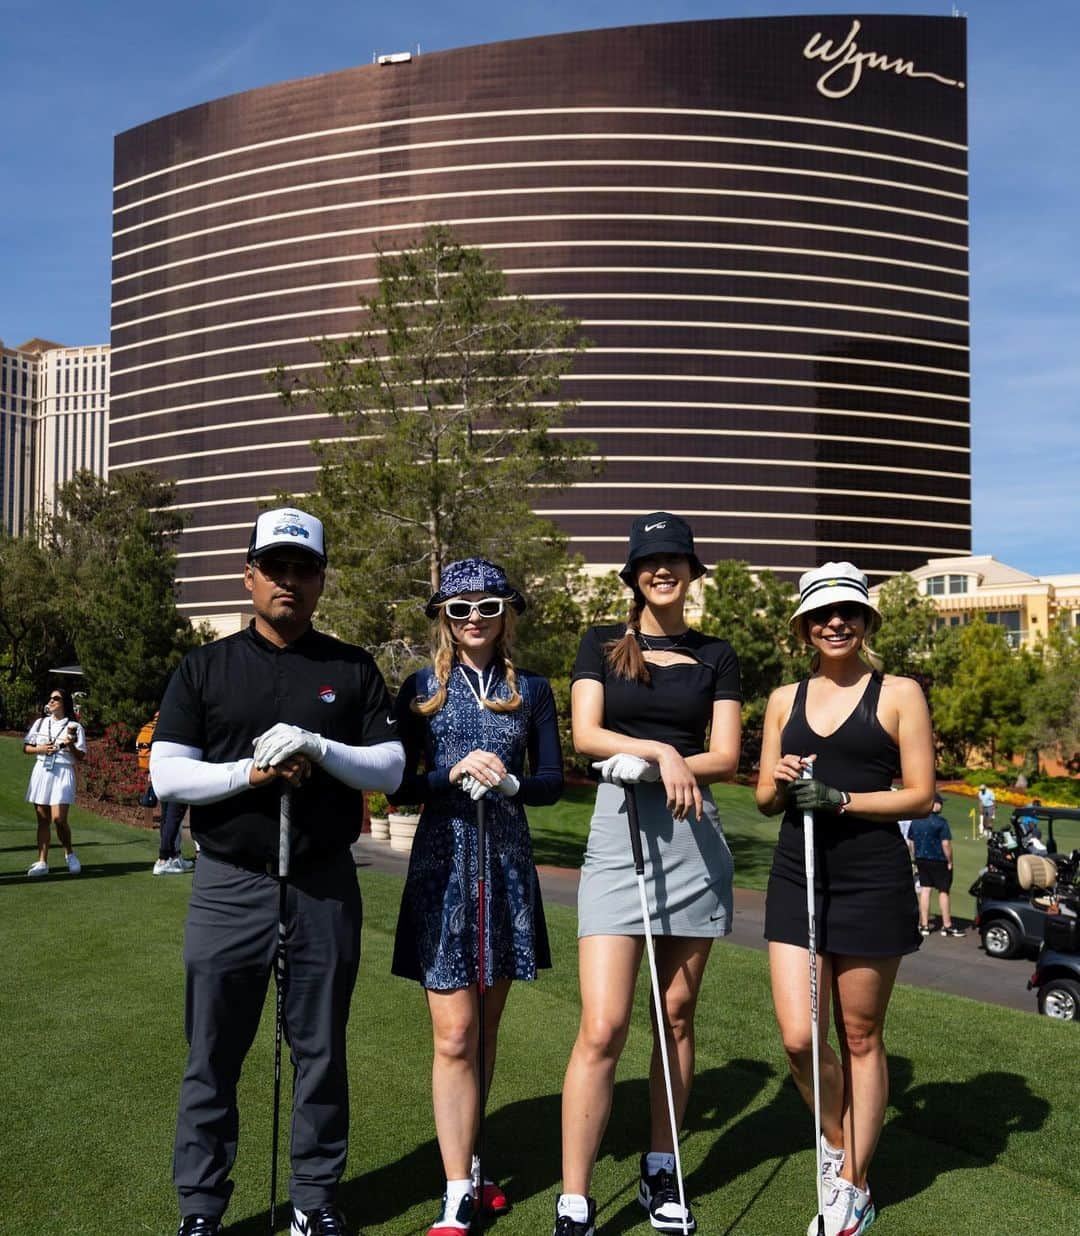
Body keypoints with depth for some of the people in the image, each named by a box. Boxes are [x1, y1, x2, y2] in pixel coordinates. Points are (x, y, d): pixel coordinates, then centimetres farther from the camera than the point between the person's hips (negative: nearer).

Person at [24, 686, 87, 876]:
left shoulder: (74, 727, 2)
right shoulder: (40, 723, 12)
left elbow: (81, 757, 0)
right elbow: (26, 747, 13)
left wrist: (71, 746, -18)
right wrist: (40, 749, -5)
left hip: (63, 773, -4)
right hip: (41, 771, 4)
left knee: (58, 818, -14)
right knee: (43, 819, 3)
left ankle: (69, 853, 8)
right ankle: (42, 862, 7)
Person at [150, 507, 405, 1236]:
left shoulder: (353, 670, 6)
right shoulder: (205, 667, 5)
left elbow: (391, 769, 1)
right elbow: (166, 773, 0)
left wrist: (319, 749, -15)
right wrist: (250, 773, -15)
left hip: (325, 887, 1)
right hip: (230, 885, 0)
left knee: (321, 1051, 10)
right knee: (214, 1054, 7)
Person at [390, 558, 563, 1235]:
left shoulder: (531, 690, 6)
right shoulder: (422, 688, 3)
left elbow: (553, 782, 5)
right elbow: (397, 783, 0)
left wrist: (508, 782, -15)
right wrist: (454, 774, -17)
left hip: (507, 867, 2)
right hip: (442, 864, -2)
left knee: (484, 1031, 13)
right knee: (454, 1037, -4)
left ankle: (468, 1163, 29)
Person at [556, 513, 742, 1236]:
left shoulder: (716, 657, 10)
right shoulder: (603, 645, 8)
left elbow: (726, 758, 3)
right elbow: (585, 734, -3)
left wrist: (647, 764, -11)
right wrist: (664, 753, -16)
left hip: (694, 833, 2)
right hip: (619, 831, -2)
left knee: (678, 1015, 10)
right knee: (602, 1029, -9)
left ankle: (661, 1175, 26)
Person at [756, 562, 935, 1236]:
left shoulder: (898, 694, 0)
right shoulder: (785, 699, 11)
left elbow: (921, 795, -4)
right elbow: (765, 800, 14)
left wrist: (839, 799, -17)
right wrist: (779, 783, -9)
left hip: (872, 881, -3)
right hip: (797, 877, 3)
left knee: (861, 1038, 7)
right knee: (799, 1039, -2)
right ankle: (837, 1144, 27)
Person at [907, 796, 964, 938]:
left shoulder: (915, 821, 6)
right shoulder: (940, 821, -14)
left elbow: (909, 842, 11)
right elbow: (946, 843, -18)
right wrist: (950, 861, -9)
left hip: (921, 860, 6)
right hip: (938, 861, -5)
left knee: (924, 890, 9)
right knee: (943, 891, 4)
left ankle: (924, 925, 10)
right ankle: (947, 926, 9)